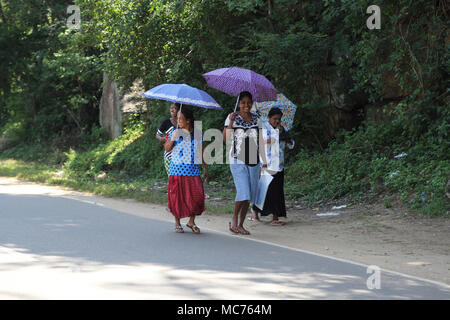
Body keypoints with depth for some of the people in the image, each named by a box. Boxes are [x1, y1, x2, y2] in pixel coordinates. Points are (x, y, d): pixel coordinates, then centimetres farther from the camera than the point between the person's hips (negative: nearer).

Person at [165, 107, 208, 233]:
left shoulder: (198, 134, 5)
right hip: (177, 170, -1)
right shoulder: (175, 133, 1)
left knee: (196, 196, -5)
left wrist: (206, 168, 10)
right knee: (177, 196, 1)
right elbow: (167, 149, -1)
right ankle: (177, 223, 14)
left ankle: (191, 222, 11)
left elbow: (202, 153, 12)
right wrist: (172, 139, -18)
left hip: (193, 171, 1)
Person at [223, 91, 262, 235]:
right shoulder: (232, 117, -1)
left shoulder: (256, 119, 12)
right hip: (238, 160, -5)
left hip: (253, 160, 5)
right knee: (243, 191, -16)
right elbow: (225, 138, -10)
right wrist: (230, 122, -20)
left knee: (250, 194, 4)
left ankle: (241, 224, 13)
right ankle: (234, 221, 1)